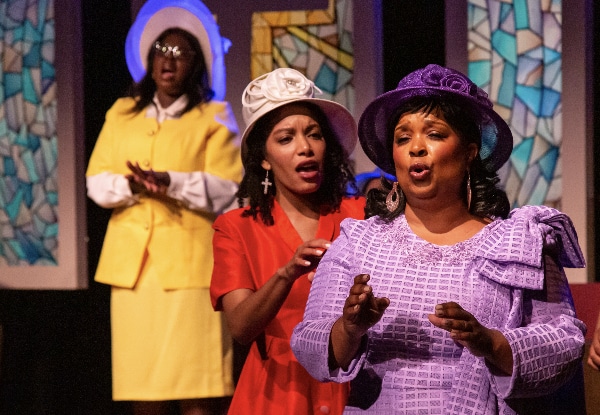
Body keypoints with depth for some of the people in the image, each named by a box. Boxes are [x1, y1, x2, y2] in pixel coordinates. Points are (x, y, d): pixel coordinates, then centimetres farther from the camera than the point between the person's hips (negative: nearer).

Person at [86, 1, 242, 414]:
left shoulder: (214, 117, 6)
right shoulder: (121, 114, 18)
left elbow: (225, 188, -4)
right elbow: (97, 181, 11)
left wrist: (169, 182, -18)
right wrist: (132, 185, -10)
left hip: (189, 259, -3)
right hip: (133, 260, 3)